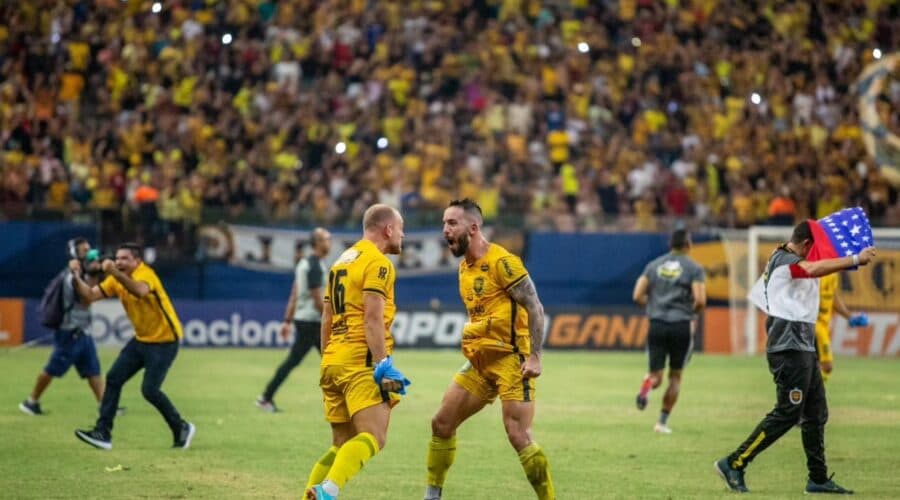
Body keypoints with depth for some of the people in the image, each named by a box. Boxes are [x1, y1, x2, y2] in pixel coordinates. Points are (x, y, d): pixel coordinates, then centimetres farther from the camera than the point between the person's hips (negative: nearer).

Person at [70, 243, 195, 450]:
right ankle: (103, 433, 3)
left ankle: (182, 428, 8)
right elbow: (90, 295, -3)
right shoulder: (116, 279, 2)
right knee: (113, 379, -1)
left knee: (149, 390, -12)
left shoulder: (145, 274, -22)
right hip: (141, 340, 8)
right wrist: (76, 277, -18)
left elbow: (140, 291, -46)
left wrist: (115, 273, -57)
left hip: (164, 341, -8)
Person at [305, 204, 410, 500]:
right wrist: (383, 367, -19)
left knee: (343, 445, 12)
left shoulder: (342, 261, 21)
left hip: (333, 362, 9)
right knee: (373, 437, -17)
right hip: (361, 362, -9)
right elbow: (373, 320, -16)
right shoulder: (378, 263, -5)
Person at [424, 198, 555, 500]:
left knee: (519, 437, -15)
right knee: (442, 424, 8)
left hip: (511, 360, -9)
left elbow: (535, 308, -17)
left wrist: (534, 357, -23)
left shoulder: (502, 262, -14)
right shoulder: (465, 267, 13)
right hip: (480, 362, 9)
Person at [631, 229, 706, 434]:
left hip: (657, 324, 2)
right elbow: (700, 301, -13)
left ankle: (647, 385, -29)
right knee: (675, 376, 14)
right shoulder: (694, 268, -2)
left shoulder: (654, 265, 8)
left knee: (656, 375, 8)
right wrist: (691, 311, 9)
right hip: (681, 326, -2)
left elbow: (638, 296, 2)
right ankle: (663, 421, 9)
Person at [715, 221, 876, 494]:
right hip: (789, 347, -10)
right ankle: (733, 464, -7)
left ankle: (818, 479, 14)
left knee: (816, 413, 10)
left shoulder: (793, 261, 20)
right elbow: (813, 269, -30)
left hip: (803, 347, 10)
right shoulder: (783, 260, -13)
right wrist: (856, 259, -33)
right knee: (787, 413, -10)